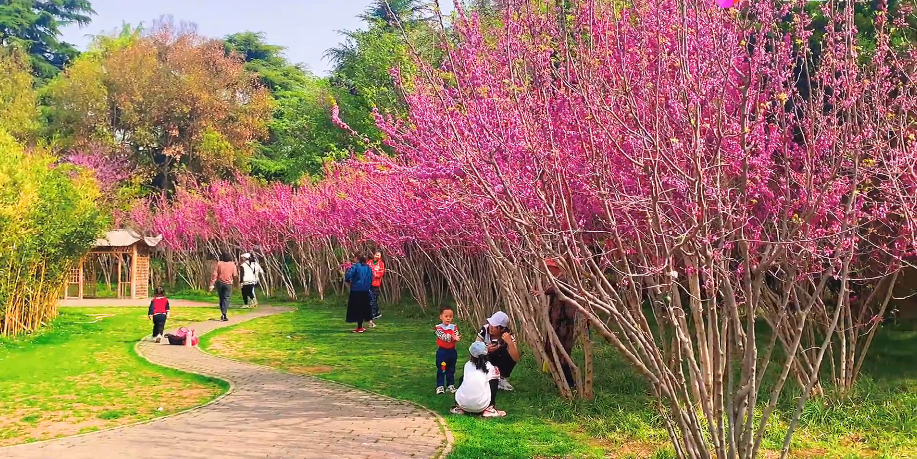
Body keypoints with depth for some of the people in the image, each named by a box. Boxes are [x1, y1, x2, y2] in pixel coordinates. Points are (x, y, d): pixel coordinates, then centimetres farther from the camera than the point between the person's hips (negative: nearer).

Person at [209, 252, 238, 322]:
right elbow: (235, 275, -1)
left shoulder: (219, 263, -2)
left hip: (219, 283, 1)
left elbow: (214, 274, -8)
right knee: (226, 299, 0)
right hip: (228, 284, -1)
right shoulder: (232, 264, -2)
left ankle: (223, 314, 18)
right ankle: (224, 314, -14)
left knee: (221, 298, 15)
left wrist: (212, 284, -9)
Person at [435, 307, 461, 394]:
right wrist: (452, 337, -35)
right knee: (441, 370, -1)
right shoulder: (439, 327, -9)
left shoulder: (454, 327, 3)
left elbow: (457, 336, -10)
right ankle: (440, 386, 6)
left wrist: (458, 338, -34)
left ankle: (451, 385, 24)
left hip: (452, 351, 4)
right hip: (442, 351, -4)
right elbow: (443, 337, -23)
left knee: (451, 370, 14)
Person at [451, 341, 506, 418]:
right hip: (481, 405, -3)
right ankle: (489, 409, 9)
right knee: (494, 380, 18)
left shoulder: (467, 365, 11)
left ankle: (459, 408, 18)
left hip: (463, 403, 3)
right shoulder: (489, 366, 5)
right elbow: (497, 374, 22)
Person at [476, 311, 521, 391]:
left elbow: (516, 359, -32)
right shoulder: (485, 329, -23)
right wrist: (486, 349, -38)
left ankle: (503, 378, -4)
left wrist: (510, 342, -46)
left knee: (510, 356, -29)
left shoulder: (508, 335, -24)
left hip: (500, 361, 0)